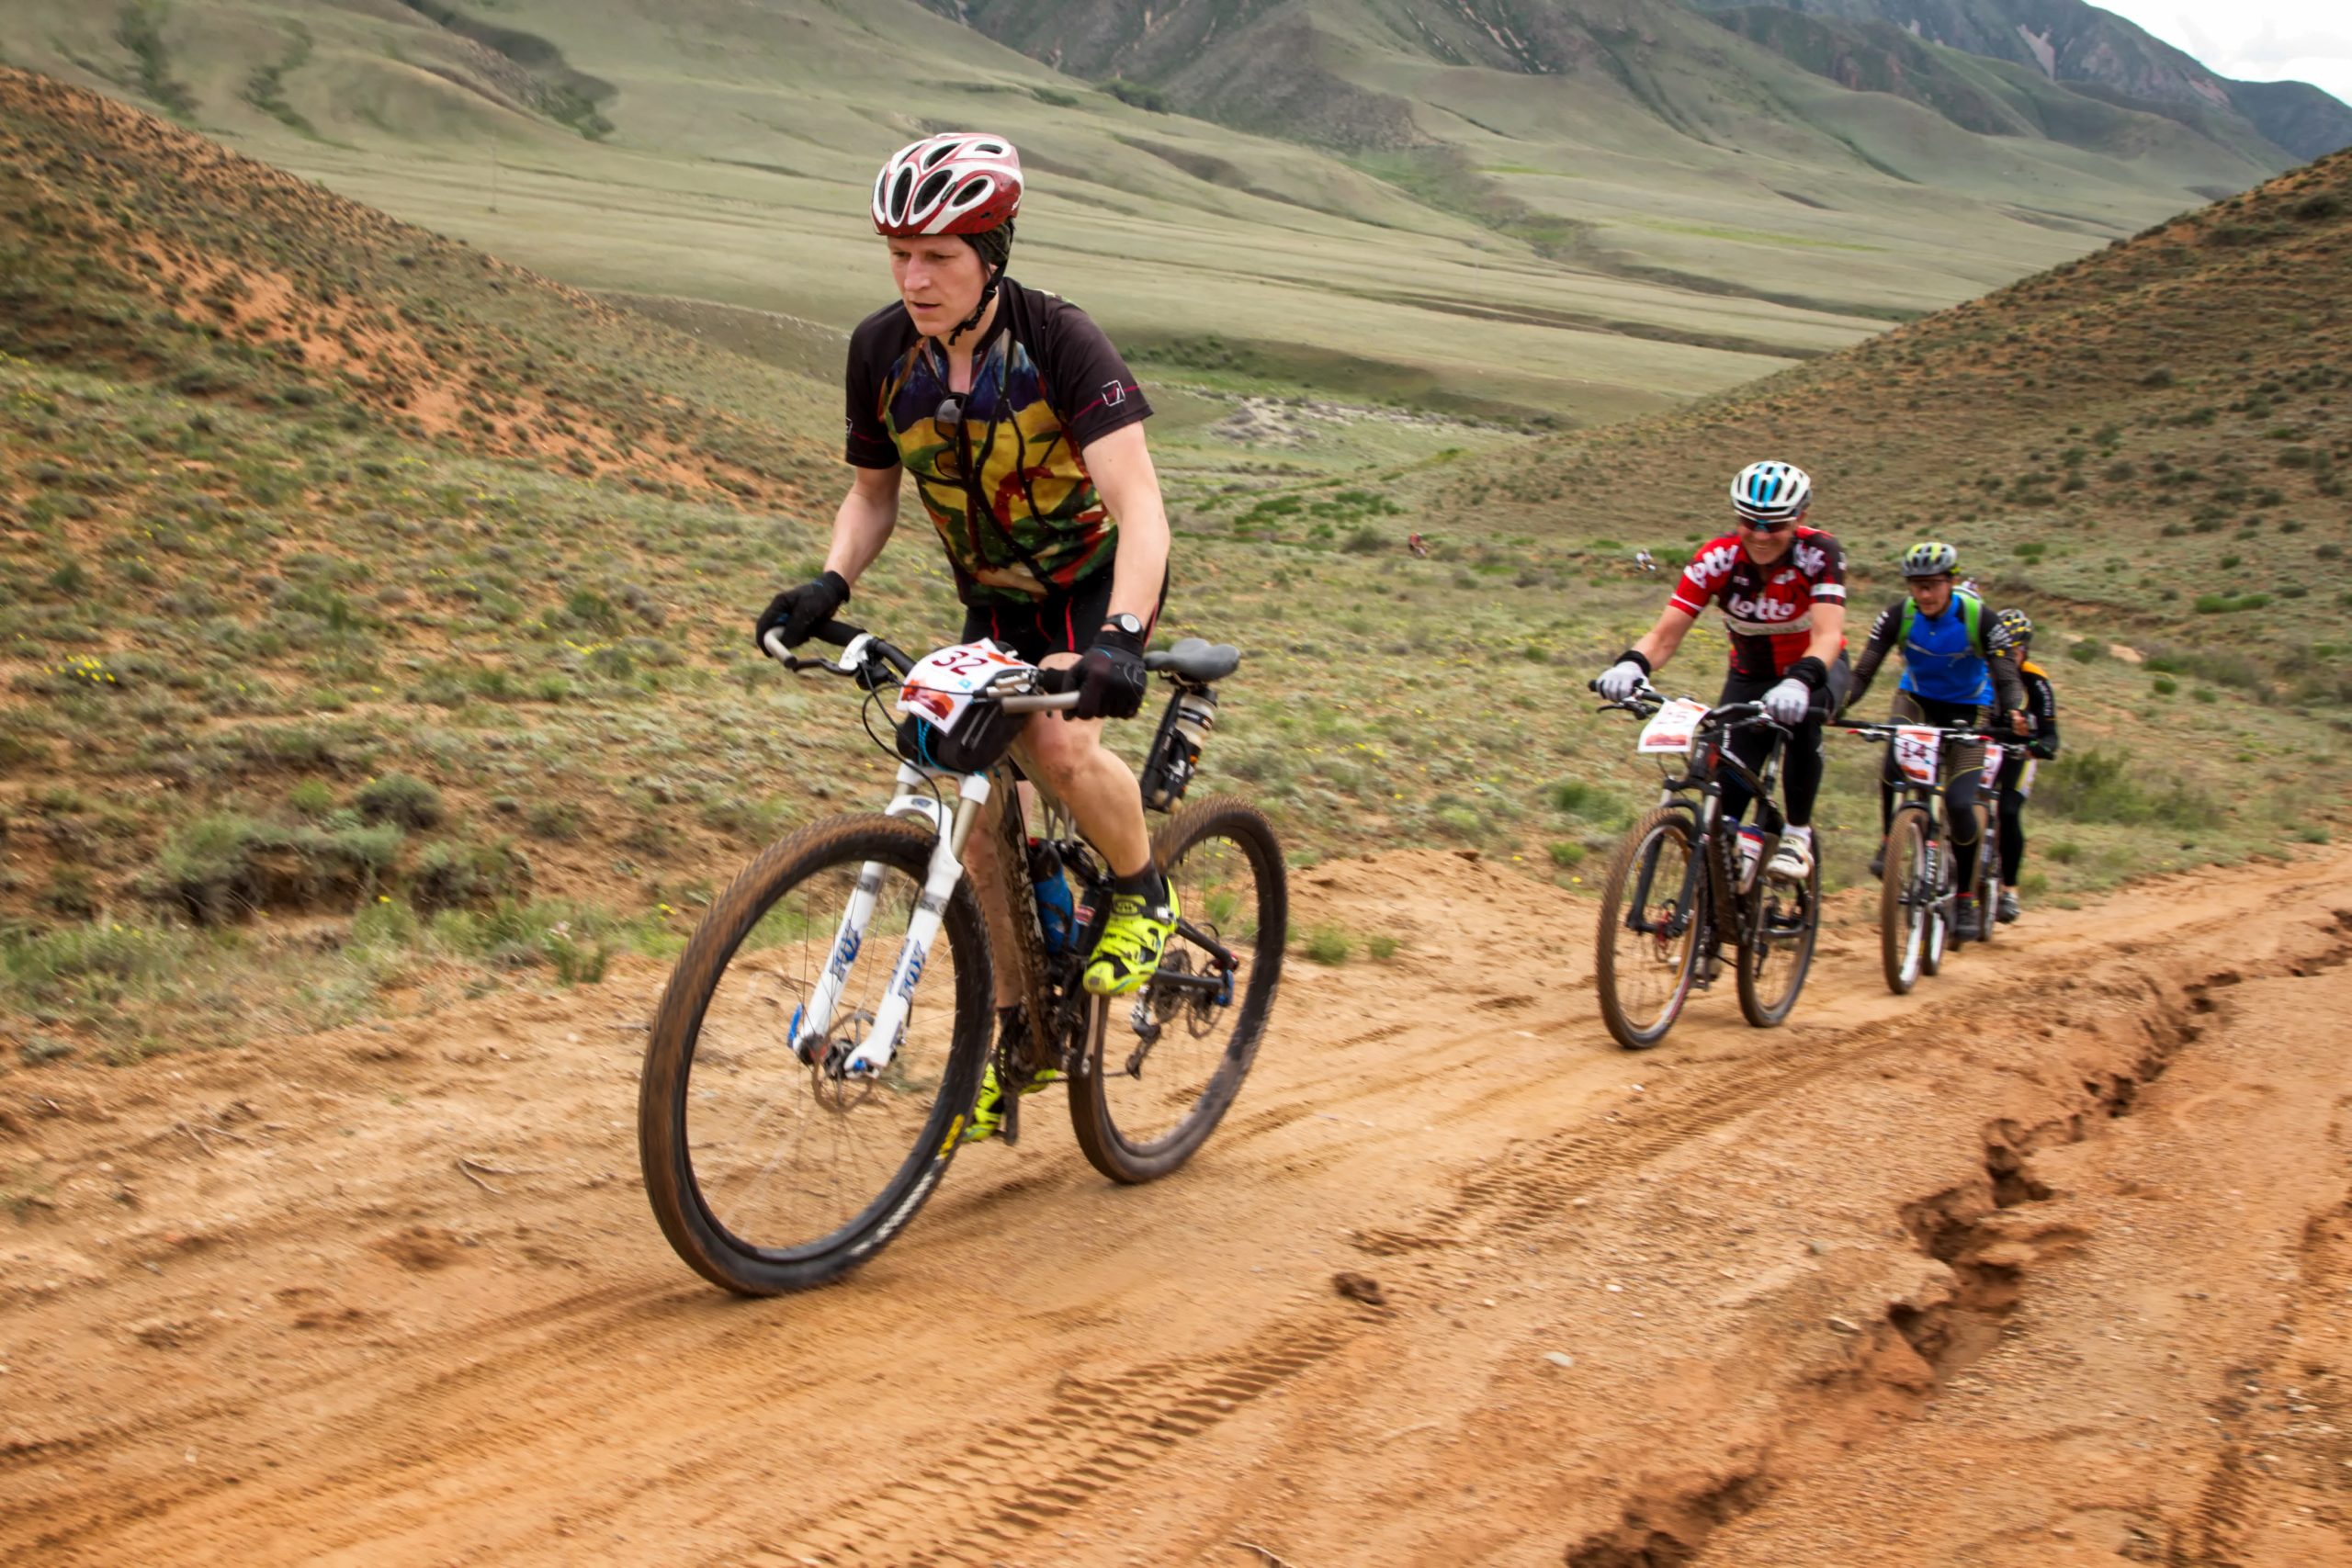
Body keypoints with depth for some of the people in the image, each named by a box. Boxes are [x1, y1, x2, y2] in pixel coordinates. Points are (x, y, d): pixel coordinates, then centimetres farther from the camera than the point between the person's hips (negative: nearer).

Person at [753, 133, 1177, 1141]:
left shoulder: (1058, 341, -27)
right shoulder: (881, 350, -12)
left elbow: (1139, 503, -35)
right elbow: (873, 492, 2)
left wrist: (1121, 638, -51)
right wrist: (829, 586, -18)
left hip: (1099, 581, -5)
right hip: (994, 601, 5)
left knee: (1058, 745, -32)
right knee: (977, 817, 2)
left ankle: (1143, 894, 0)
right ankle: (1017, 1037, 20)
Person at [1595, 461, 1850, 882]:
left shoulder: (1819, 552, -27)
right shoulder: (1716, 559, -22)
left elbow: (1827, 635, -40)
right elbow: (1664, 635, -28)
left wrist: (1799, 681, -60)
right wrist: (1631, 665, -51)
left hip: (1816, 668, -2)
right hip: (1750, 674, 2)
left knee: (1800, 709, -36)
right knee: (1724, 800, -13)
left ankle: (1799, 833, -18)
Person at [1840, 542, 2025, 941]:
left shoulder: (1979, 618, -22)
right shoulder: (1898, 615, -18)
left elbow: (2006, 676, -23)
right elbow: (1864, 671, -20)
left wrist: (2013, 713, -45)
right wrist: (1839, 706, -39)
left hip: (1967, 709, -1)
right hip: (1916, 699, 1)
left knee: (1959, 803, -14)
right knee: (1895, 759, -33)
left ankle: (1968, 900, 2)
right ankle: (1888, 844, -12)